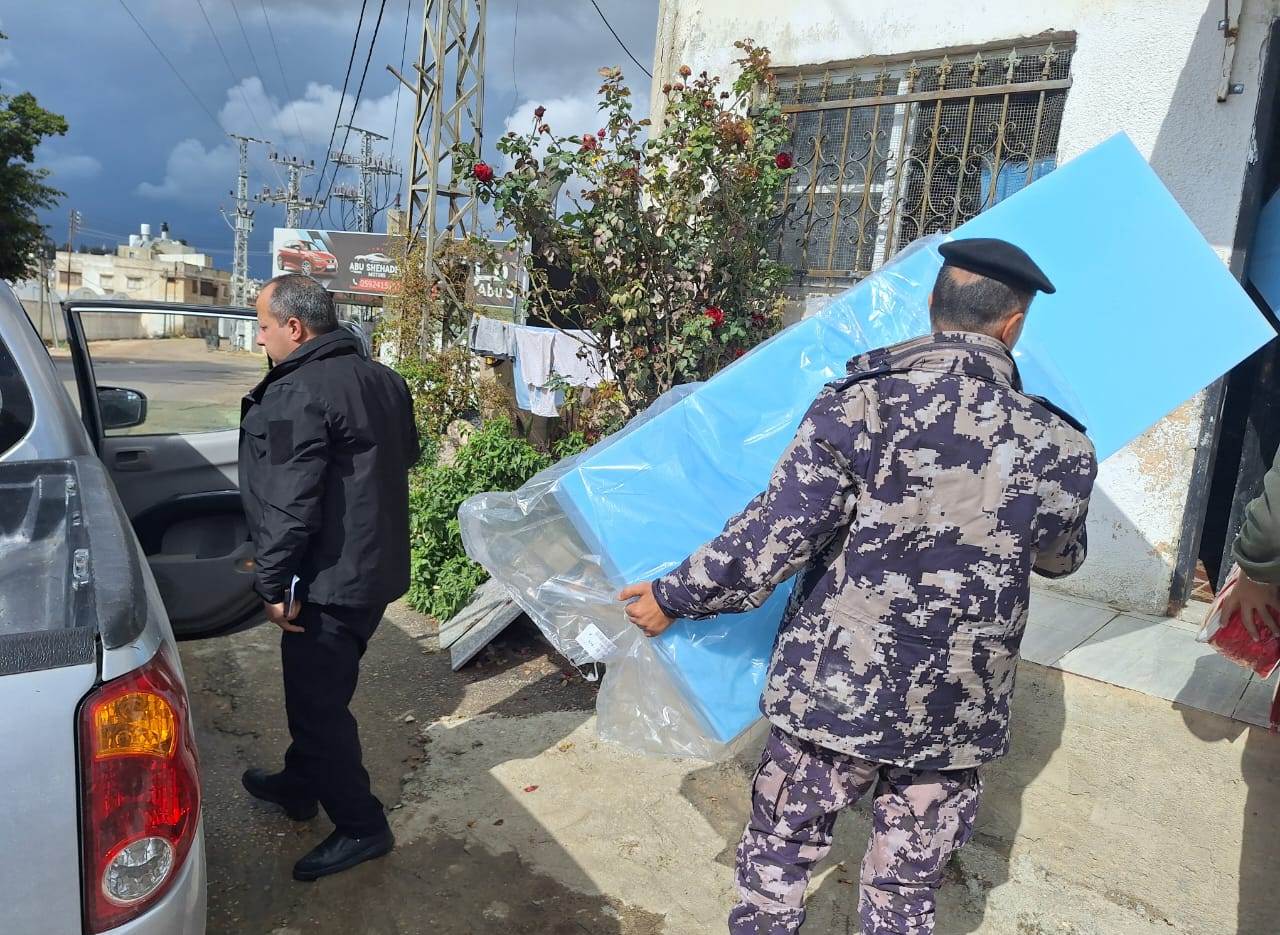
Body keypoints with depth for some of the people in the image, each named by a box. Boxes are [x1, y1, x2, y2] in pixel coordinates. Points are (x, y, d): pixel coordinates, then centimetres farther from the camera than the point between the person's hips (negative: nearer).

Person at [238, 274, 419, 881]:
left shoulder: (297, 394, -20)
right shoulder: (383, 380, 8)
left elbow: (288, 504, -24)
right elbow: (406, 455, 22)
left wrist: (273, 584, -17)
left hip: (329, 580, -9)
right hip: (378, 569, 10)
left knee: (318, 701, 5)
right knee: (317, 688, 25)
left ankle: (360, 828, 17)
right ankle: (299, 785, 43)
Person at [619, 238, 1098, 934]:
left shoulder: (859, 404, -15)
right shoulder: (1058, 448, -6)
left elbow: (775, 536, -17)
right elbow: (1060, 560, 12)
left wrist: (674, 597, -4)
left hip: (831, 693, -2)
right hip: (955, 719, 2)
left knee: (777, 857, 21)